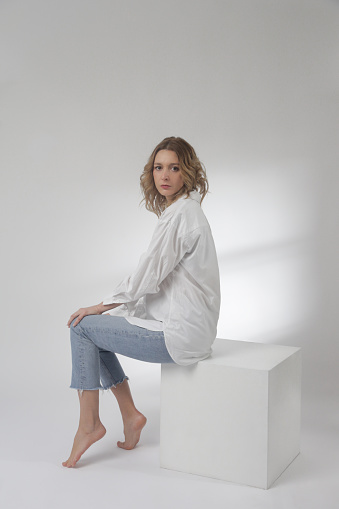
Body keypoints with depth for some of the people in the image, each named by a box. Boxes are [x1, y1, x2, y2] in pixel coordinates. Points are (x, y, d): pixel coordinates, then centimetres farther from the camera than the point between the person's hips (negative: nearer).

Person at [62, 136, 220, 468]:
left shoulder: (181, 213, -18)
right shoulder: (183, 209, 13)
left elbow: (148, 275, -19)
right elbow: (156, 278, 17)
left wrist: (100, 307, -6)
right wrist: (107, 307, 14)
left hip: (179, 334, -10)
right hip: (178, 321, 10)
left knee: (82, 326, -2)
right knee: (94, 327, 17)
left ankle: (89, 424, 9)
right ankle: (130, 416, 19)